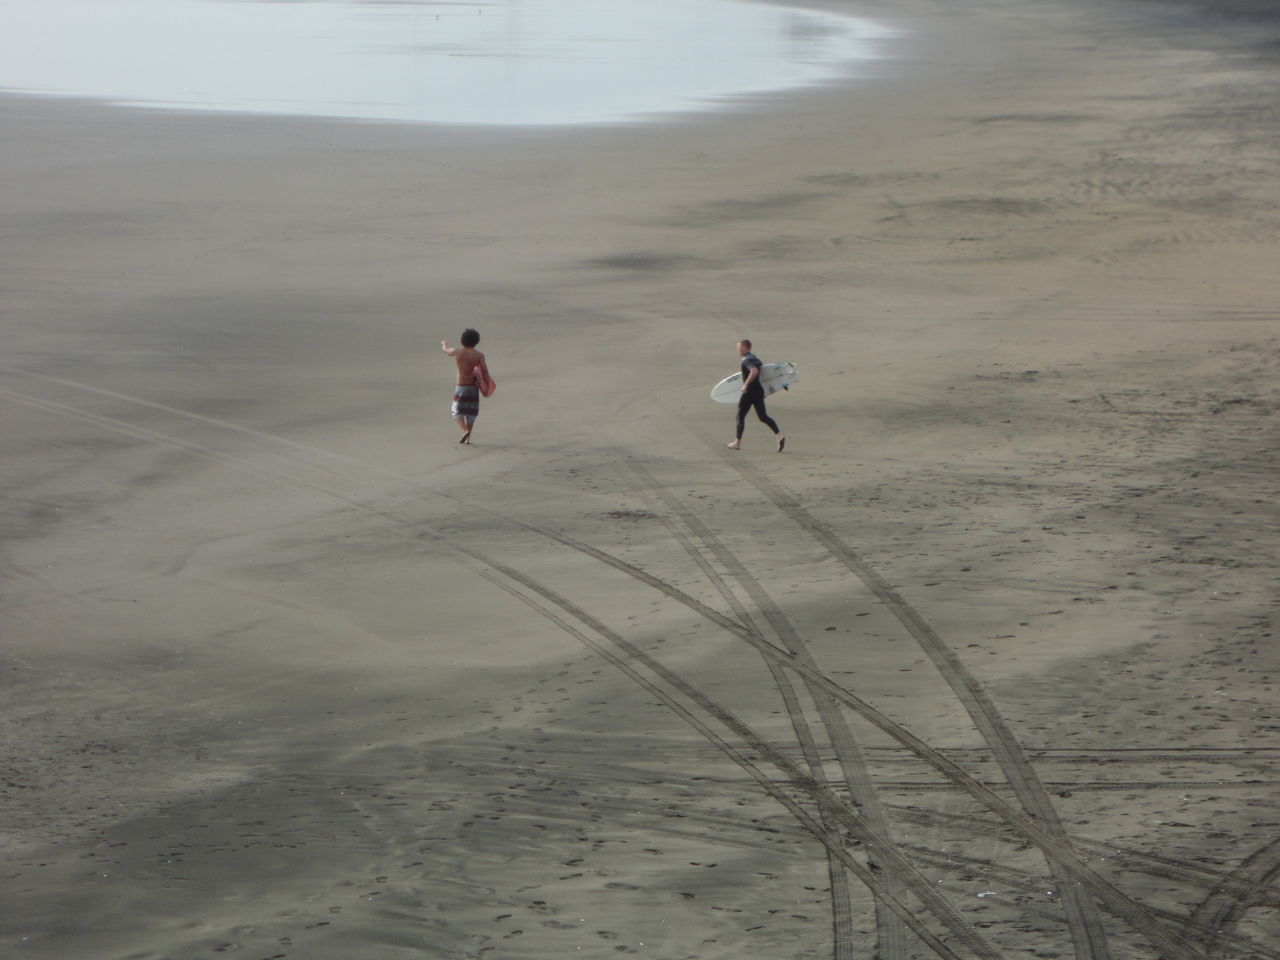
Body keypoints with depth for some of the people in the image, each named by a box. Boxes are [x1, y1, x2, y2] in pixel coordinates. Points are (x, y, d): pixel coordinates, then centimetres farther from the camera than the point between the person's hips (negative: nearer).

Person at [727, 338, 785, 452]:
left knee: (740, 416, 6)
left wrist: (746, 384, -25)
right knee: (763, 417, 5)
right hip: (759, 390, 9)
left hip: (750, 392, -9)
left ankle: (737, 442, 12)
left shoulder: (746, 360, -13)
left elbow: (754, 371, -31)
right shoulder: (755, 358, 16)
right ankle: (780, 436, -11)